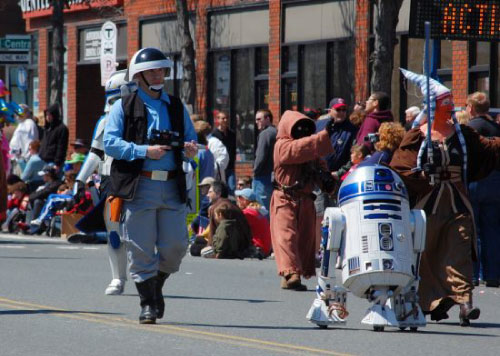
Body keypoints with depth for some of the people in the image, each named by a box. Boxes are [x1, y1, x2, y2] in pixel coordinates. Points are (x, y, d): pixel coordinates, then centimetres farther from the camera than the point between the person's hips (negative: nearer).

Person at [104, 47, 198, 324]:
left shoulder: (176, 107, 18)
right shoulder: (124, 106, 4)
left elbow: (190, 139, 23)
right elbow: (110, 143, -5)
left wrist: (191, 149, -2)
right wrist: (144, 151, -17)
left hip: (172, 186, 4)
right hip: (139, 185, -4)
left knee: (175, 246, -1)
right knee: (141, 249, -3)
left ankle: (156, 287, 25)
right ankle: (147, 302, 8)